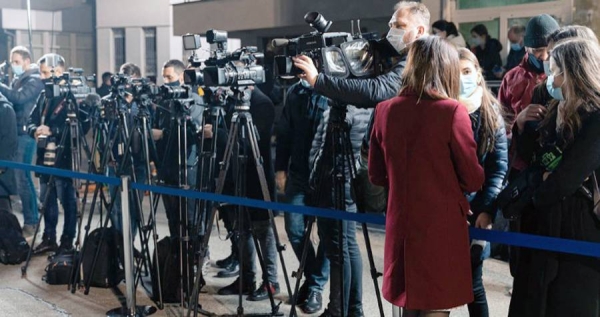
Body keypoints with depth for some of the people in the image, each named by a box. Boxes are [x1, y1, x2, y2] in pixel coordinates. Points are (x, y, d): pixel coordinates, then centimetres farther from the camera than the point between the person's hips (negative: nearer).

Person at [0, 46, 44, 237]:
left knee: (21, 178, -9)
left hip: (25, 134, -9)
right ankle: (32, 219, 19)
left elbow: (19, 98, -23)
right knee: (23, 178, 11)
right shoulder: (19, 80, 19)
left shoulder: (35, 80, -7)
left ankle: (30, 222, -4)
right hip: (17, 133, 9)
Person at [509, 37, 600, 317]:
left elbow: (565, 179, -22)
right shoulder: (558, 112, 8)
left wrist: (539, 194, -3)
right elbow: (534, 157, 10)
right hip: (545, 223, 8)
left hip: (577, 230, -8)